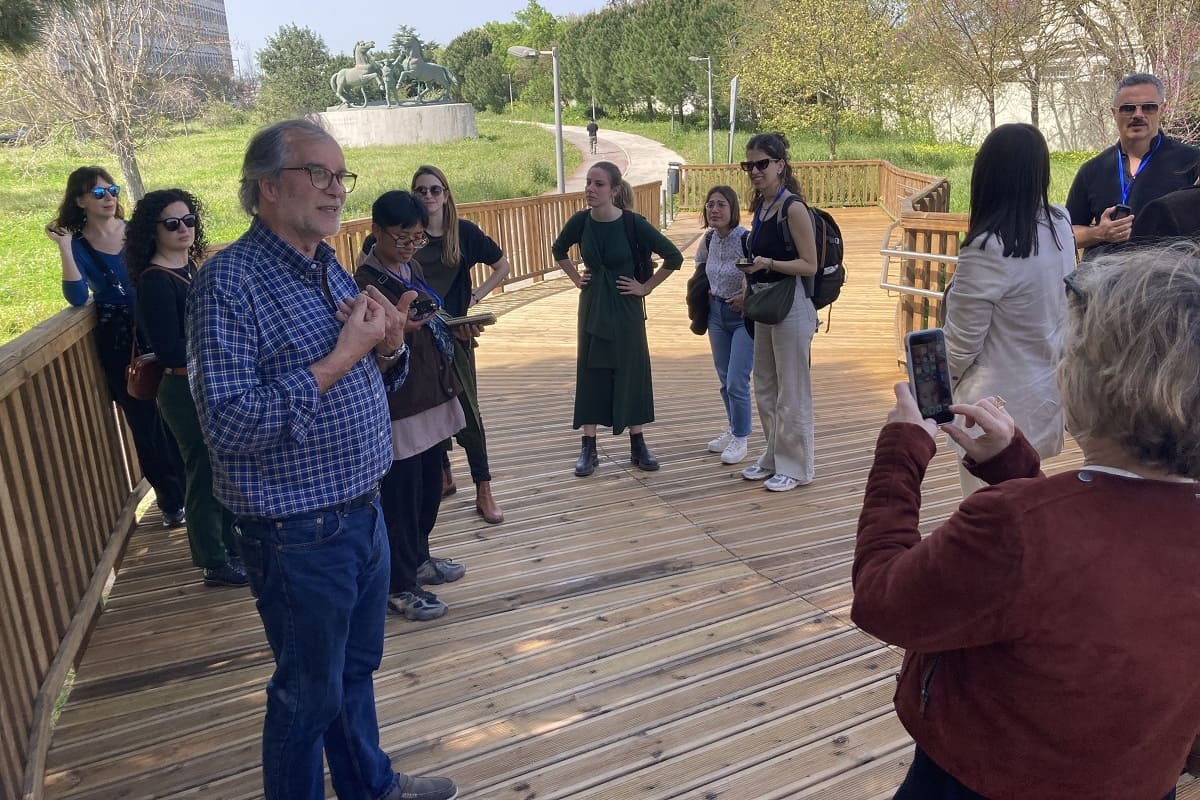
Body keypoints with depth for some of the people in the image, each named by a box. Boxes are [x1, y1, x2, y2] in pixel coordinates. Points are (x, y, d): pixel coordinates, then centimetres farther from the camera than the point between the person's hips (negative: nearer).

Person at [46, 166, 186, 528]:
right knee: (145, 423, 7)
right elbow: (77, 297, -15)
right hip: (118, 343, -1)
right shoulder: (78, 245, -2)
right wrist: (64, 246, -18)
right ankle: (172, 501, 19)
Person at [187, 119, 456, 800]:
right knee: (310, 693, 12)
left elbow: (378, 382, 16)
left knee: (357, 668, 25)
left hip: (364, 512, 8)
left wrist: (390, 346, -7)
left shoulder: (331, 268, 7)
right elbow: (229, 424, -25)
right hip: (298, 533, -8)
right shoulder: (230, 281, -17)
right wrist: (341, 358, -24)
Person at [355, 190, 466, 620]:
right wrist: (400, 332, -33)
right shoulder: (367, 282, -15)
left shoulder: (411, 267, 11)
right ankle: (398, 586, 14)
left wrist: (457, 327, 8)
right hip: (399, 404, -9)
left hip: (432, 394, 9)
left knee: (429, 486, 18)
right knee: (400, 494, 0)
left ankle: (418, 559, 37)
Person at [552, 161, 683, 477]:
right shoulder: (580, 221, -7)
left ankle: (638, 446, 18)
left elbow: (674, 257, -11)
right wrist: (576, 279, 6)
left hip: (626, 308, -2)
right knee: (590, 374, 5)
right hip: (592, 308, 2)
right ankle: (588, 449, 14)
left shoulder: (633, 223, -16)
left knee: (631, 373, 5)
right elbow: (559, 251, 14)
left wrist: (647, 287, -9)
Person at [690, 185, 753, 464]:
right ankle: (733, 429, 32)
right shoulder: (709, 239, 0)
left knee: (736, 382, -7)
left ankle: (740, 439, 9)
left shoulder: (747, 240, -21)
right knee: (725, 380, 15)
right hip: (716, 313, 7)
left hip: (744, 316, -7)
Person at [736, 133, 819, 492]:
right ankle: (774, 459, 29)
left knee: (791, 392, 0)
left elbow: (809, 265, -16)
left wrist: (768, 263, -26)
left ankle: (795, 467, 12)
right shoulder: (761, 205, 11)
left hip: (792, 306, -9)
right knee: (764, 388, 15)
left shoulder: (793, 208, -14)